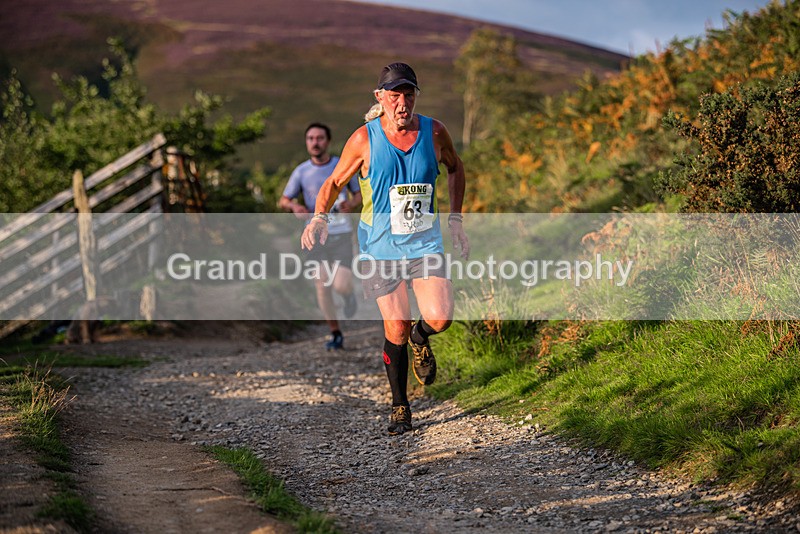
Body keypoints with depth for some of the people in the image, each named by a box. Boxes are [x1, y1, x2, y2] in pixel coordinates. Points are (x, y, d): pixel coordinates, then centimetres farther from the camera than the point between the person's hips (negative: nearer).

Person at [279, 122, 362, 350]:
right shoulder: (301, 172, 1)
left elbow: (359, 194, 9)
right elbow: (283, 201, 7)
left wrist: (351, 204, -14)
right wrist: (294, 206, -16)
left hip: (341, 234, -1)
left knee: (341, 285, -14)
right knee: (322, 287, -1)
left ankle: (349, 295, 25)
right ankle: (336, 334, 15)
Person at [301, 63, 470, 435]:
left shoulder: (434, 133, -3)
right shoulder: (364, 139, -8)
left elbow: (455, 168, 18)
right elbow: (334, 182, 2)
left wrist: (455, 218, 12)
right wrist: (320, 216, -17)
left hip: (424, 243, 1)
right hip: (380, 247, -1)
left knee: (439, 319, -17)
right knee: (396, 329, -3)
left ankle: (420, 338, 22)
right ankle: (400, 407, 18)